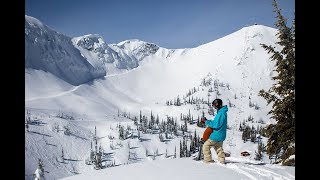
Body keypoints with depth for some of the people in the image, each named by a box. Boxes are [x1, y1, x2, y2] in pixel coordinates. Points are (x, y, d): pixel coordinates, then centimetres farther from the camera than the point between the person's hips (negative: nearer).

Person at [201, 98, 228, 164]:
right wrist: (207, 121, 6)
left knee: (206, 146, -2)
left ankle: (208, 160, 0)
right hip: (221, 135, 10)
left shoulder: (221, 113, -22)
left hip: (217, 135, -10)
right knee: (218, 148, 22)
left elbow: (216, 125, -25)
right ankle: (222, 161, 25)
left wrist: (206, 122, -17)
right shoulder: (222, 112, 11)